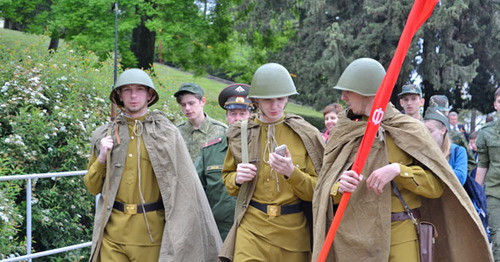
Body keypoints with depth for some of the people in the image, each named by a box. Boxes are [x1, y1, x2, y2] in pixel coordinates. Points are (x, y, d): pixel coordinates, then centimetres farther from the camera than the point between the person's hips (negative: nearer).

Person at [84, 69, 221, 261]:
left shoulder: (166, 132, 2)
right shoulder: (105, 135, 9)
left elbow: (186, 182, 2)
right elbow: (93, 188, 14)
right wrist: (102, 158, -4)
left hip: (151, 233, -2)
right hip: (112, 233, 2)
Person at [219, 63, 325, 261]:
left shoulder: (305, 134, 0)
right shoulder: (241, 134, 6)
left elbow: (317, 190, 1)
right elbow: (228, 178, 18)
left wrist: (292, 173, -18)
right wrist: (237, 179, -5)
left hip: (293, 230, 0)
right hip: (251, 229, 1)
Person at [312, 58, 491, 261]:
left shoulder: (409, 129, -3)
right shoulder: (344, 133, 8)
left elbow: (437, 185, -7)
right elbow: (325, 191, 4)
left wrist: (398, 170, -21)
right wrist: (340, 187, -19)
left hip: (399, 239, -3)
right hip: (353, 237, 3)